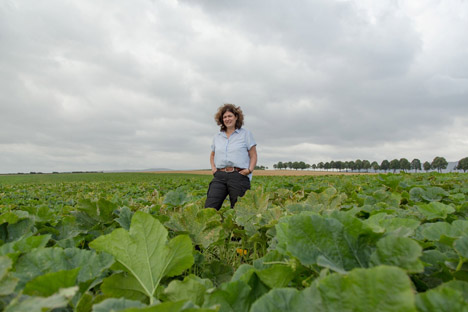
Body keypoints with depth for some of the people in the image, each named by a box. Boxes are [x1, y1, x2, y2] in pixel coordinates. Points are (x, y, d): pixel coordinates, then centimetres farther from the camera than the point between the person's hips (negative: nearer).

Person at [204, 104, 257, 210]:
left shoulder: (246, 134, 8)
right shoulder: (217, 136, 19)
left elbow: (253, 155, 8)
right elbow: (212, 154, 31)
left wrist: (250, 170, -9)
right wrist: (213, 167, 12)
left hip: (239, 176, -3)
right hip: (219, 176, 3)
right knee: (209, 208, -9)